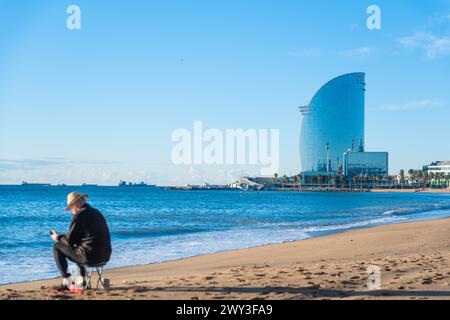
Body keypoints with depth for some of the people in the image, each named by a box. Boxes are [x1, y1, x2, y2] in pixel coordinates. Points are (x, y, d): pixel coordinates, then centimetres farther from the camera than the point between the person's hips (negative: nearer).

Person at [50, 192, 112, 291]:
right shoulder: (97, 213, 15)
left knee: (57, 247, 9)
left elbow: (69, 240, -7)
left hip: (90, 256, -9)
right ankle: (83, 280, 36)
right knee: (77, 247, 37)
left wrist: (58, 237, 14)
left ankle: (66, 282, 7)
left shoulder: (79, 215, -10)